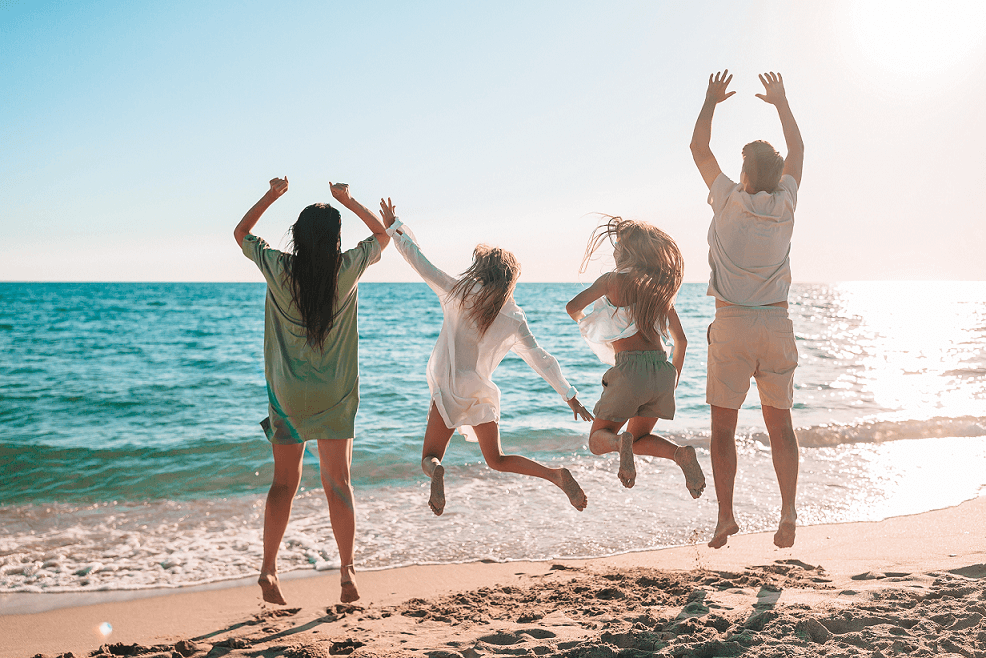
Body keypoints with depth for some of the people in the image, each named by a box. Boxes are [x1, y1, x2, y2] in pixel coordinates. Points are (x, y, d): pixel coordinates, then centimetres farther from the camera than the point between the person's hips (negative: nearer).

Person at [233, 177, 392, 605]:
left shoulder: (278, 268, -7)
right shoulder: (347, 268, -8)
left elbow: (241, 233, 13)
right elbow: (382, 236, 12)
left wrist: (271, 196, 13)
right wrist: (348, 201, 11)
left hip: (287, 393, 1)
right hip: (335, 394, 0)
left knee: (284, 483, 9)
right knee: (338, 482, 6)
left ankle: (268, 569, 3)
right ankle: (347, 573, 5)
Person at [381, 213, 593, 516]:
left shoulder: (458, 293, -6)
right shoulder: (514, 320, -3)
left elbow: (420, 261, 1)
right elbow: (541, 360, -3)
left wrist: (394, 228, 14)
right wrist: (570, 396, 3)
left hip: (448, 391, -3)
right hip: (482, 394, 3)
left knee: (429, 457, 8)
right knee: (496, 460, 19)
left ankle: (436, 470, -30)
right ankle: (557, 475, -2)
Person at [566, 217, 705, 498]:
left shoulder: (613, 280, 1)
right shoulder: (660, 287, 17)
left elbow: (573, 306, -8)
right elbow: (680, 340, 19)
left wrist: (581, 320, 16)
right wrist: (673, 381, 30)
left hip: (630, 369, -5)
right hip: (662, 369, 5)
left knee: (598, 440, 11)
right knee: (638, 440, 23)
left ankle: (621, 443, -25)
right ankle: (680, 453, -8)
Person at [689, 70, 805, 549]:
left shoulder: (729, 200, -5)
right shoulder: (784, 204, 2)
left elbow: (699, 148, 8)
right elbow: (797, 151, 20)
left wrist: (712, 100, 20)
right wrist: (780, 101, 30)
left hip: (732, 325, -3)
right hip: (777, 323, 3)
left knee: (723, 427, 4)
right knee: (780, 423, 9)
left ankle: (726, 518, 4)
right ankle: (788, 510, -1)